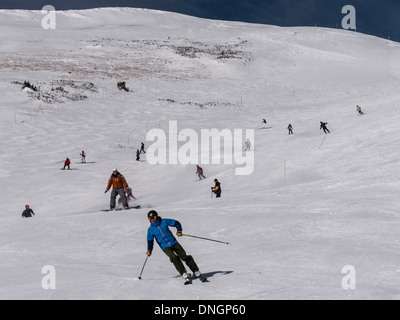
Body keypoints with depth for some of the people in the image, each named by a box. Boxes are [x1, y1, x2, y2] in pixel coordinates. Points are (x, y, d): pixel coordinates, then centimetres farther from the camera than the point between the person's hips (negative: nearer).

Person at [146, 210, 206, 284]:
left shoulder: (164, 221, 0)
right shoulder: (150, 230, 1)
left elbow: (176, 223, 7)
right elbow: (150, 241, 12)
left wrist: (179, 230, -8)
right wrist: (149, 250, 0)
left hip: (173, 243, 1)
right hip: (165, 247, -1)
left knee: (185, 257, -7)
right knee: (174, 258, -25)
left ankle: (198, 273, 1)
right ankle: (185, 276, -23)